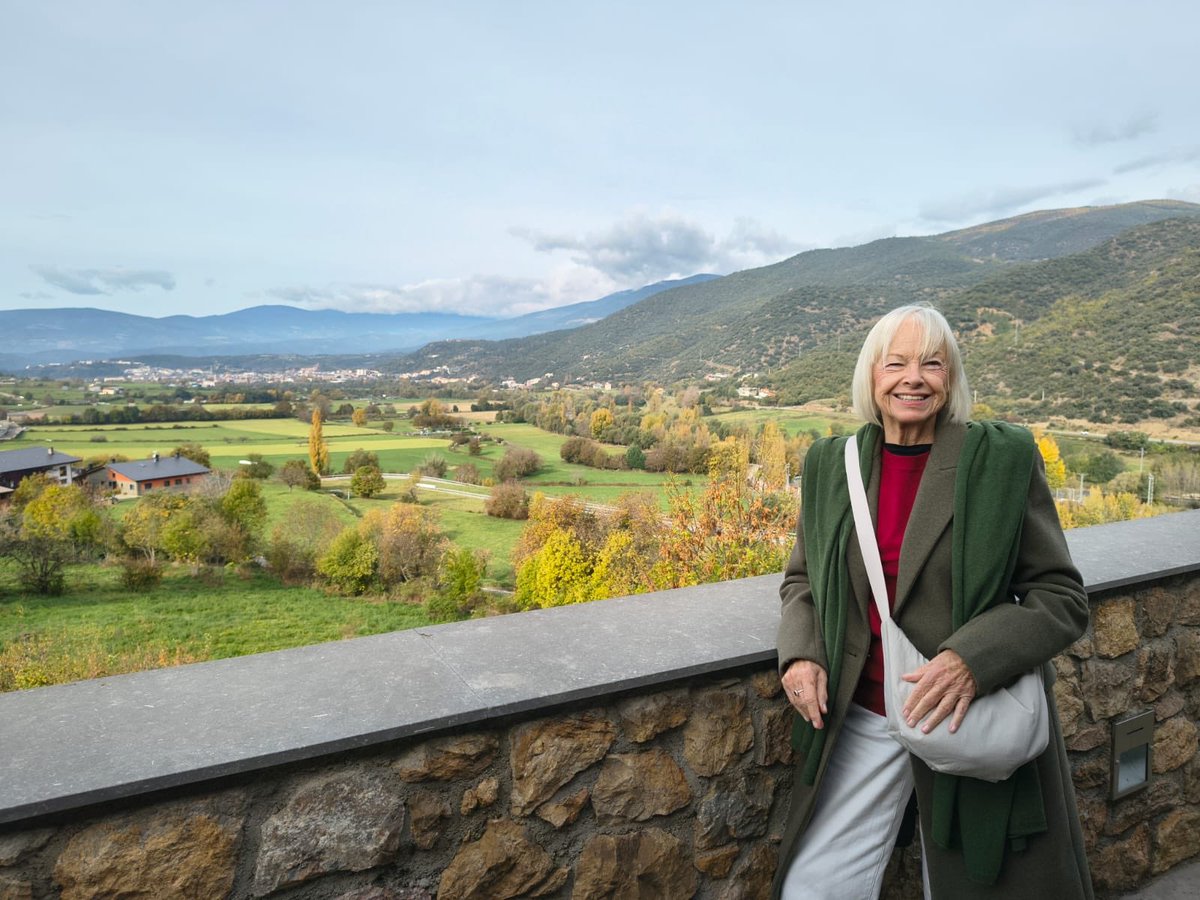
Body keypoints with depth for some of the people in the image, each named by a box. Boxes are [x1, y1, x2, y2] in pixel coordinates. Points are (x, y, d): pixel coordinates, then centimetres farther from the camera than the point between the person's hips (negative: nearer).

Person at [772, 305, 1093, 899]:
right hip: (858, 718, 3)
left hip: (976, 721, -2)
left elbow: (1063, 599, -8)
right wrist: (800, 652, -9)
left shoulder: (1004, 458, -9)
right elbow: (801, 579, 11)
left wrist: (974, 658, -25)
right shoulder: (830, 464, 1)